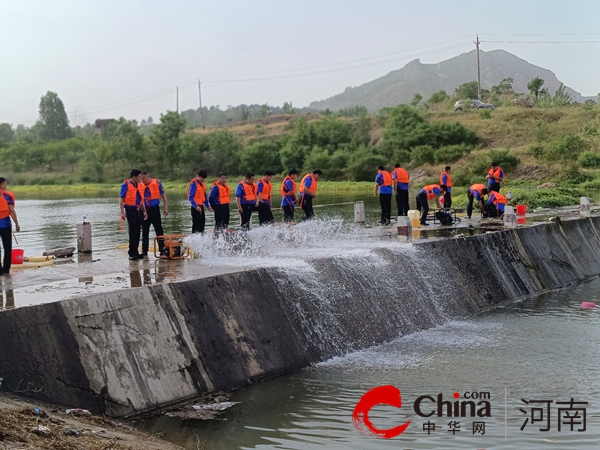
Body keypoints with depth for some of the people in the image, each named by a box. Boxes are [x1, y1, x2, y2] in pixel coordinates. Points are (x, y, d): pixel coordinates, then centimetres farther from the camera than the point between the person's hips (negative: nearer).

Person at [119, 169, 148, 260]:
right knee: (133, 231, -7)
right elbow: (121, 199, -8)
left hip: (139, 210, 6)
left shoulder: (139, 185, 14)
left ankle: (135, 252, 15)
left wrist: (144, 211, 20)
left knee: (138, 231, 8)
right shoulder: (126, 185, -6)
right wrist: (122, 212, -14)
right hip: (130, 210, -6)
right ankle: (132, 253, -2)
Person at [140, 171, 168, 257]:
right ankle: (144, 251, 13)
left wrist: (165, 208, -3)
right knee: (144, 231, 6)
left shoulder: (157, 183, -4)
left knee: (159, 230, 2)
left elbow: (163, 195, 2)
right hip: (144, 210, 3)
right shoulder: (140, 185, 5)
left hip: (154, 209, -3)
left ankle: (162, 249, 9)